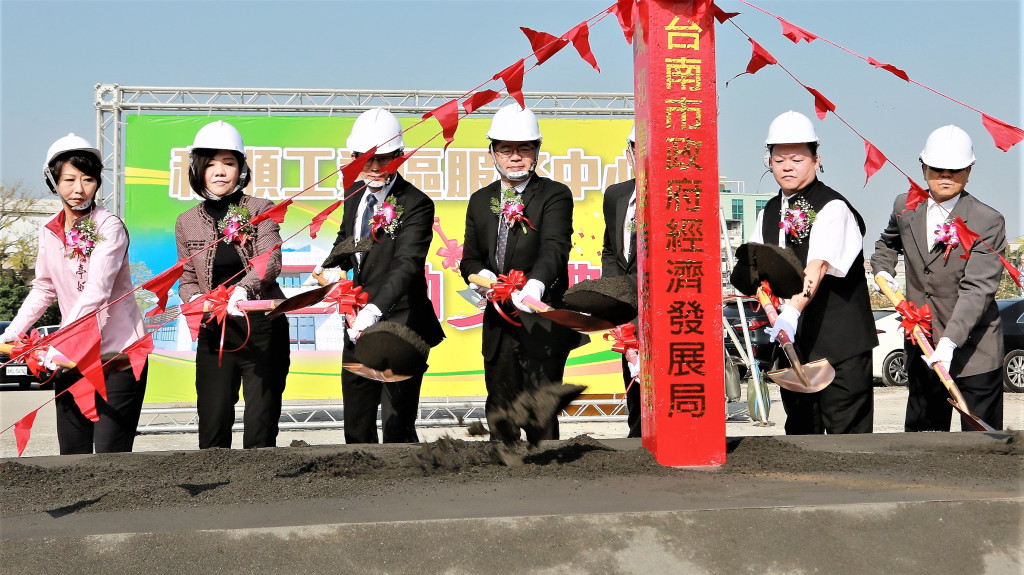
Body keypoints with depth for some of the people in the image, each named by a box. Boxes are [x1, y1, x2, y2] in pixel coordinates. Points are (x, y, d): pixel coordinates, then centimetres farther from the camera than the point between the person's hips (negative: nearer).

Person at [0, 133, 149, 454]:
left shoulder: (109, 228, -12)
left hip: (119, 355, -6)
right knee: (71, 454, 5)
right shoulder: (49, 233, 8)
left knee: (110, 455, -10)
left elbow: (96, 292, -22)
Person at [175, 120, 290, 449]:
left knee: (260, 428, -1)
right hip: (214, 333, 2)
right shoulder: (188, 222, 9)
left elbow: (270, 261, -16)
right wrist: (197, 299, -11)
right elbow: (187, 280, 13)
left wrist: (243, 289, -35)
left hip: (263, 328, -2)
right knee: (213, 426, -1)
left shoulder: (261, 210, 0)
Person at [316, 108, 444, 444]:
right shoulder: (354, 193, 7)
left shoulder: (416, 204, -16)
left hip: (400, 327, -7)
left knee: (398, 427, -5)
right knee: (356, 426, 17)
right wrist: (333, 268, 2)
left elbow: (407, 265, -29)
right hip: (358, 327, 7)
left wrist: (374, 310, -44)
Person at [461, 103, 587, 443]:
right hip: (499, 323, 6)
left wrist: (536, 284, -41)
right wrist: (483, 277, -12)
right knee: (499, 414, 14)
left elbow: (554, 248, -21)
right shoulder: (481, 201, 13)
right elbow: (470, 259, 13)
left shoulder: (555, 195, -4)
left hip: (543, 323, -5)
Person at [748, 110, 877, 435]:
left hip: (839, 341, -7)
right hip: (791, 339, 7)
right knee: (800, 430, 13)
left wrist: (793, 311, -40)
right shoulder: (770, 213, 12)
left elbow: (817, 267, -27)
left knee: (846, 429, -5)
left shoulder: (833, 208, -12)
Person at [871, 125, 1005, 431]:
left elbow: (977, 289, -23)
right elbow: (887, 242, 28)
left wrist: (949, 342, -34)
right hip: (921, 346, 5)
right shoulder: (905, 207, 3)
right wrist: (883, 271, 6)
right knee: (920, 430, 15)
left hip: (973, 350, -5)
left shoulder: (988, 221, -15)